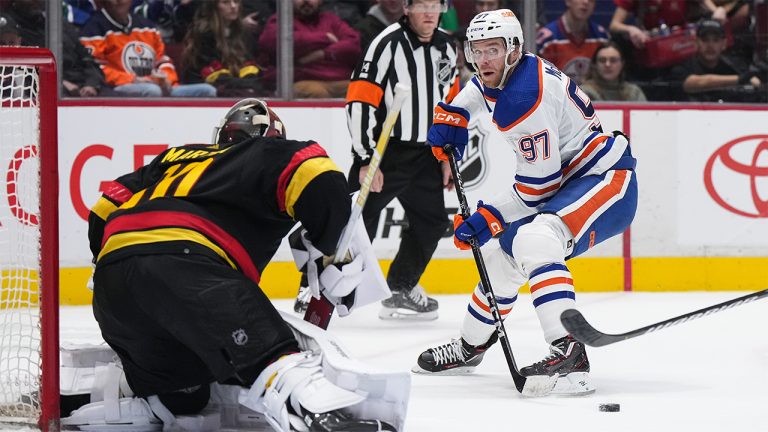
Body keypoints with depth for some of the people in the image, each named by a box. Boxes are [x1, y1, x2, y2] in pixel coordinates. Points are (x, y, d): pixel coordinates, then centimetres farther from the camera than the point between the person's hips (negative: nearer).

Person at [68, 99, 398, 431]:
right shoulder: (269, 156, 21)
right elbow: (318, 179, -1)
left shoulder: (176, 158, 38)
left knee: (179, 399, 22)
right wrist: (332, 254, 9)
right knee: (266, 343, -30)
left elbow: (103, 214, 35)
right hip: (180, 263, -7)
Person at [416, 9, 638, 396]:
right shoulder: (499, 76, 3)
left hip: (605, 182, -11)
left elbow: (538, 188, -23)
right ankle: (469, 347, 43)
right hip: (565, 182, 11)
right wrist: (449, 121, 14)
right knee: (502, 256, 20)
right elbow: (474, 91, 32)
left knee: (533, 240, -35)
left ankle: (569, 355, -46)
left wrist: (486, 220, -17)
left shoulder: (524, 99, -26)